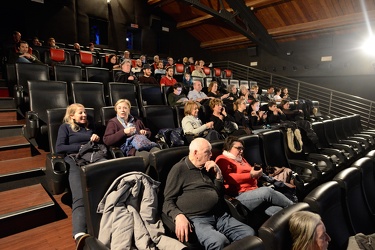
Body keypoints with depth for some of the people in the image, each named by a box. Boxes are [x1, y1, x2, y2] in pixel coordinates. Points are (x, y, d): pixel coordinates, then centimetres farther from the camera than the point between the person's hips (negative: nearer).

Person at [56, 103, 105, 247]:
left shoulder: (89, 126, 33)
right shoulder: (65, 127, 20)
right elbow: (59, 148, 5)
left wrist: (97, 139, 14)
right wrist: (82, 146, 0)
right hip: (75, 160, -3)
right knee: (80, 197, -34)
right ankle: (79, 234, -54)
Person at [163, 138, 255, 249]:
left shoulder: (208, 168, 19)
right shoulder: (179, 169, -1)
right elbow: (168, 201, -3)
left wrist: (218, 173, 7)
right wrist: (178, 216, -23)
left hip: (220, 216, 7)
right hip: (197, 219, -6)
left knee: (250, 234, -13)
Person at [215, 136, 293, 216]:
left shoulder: (241, 159, 27)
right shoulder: (222, 159, 2)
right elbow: (228, 178, -14)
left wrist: (256, 174, 5)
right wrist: (250, 175, -15)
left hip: (253, 191, 8)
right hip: (239, 196, -8)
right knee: (266, 191, -27)